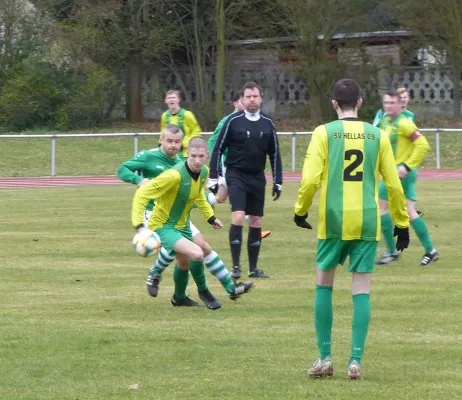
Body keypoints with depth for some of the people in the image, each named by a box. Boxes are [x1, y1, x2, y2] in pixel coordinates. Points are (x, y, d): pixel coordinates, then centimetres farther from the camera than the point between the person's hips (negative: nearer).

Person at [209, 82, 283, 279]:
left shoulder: (267, 124, 5)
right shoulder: (233, 121, -6)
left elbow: (274, 154, 13)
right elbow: (218, 150, -2)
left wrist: (277, 182, 10)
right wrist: (213, 178, -5)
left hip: (257, 177, 4)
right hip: (236, 174, -4)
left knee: (256, 222, 6)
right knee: (238, 217, -18)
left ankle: (253, 268, 15)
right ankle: (236, 266, -12)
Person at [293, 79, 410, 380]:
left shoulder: (324, 133, -1)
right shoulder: (378, 135, 5)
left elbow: (311, 179, -9)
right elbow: (393, 184, 5)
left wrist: (301, 210, 8)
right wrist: (402, 224, 14)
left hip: (333, 221, -1)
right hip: (367, 224, 1)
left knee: (324, 285, 13)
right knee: (361, 290, 4)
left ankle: (325, 358, 10)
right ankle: (356, 360, -3)